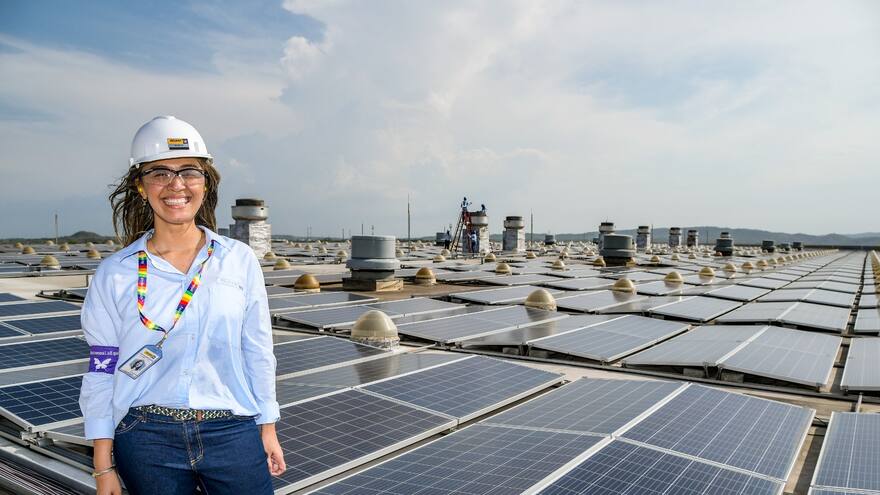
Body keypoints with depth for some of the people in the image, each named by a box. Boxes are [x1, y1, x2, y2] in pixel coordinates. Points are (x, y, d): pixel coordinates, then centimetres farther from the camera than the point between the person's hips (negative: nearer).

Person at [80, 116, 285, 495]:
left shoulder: (240, 260, -2)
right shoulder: (114, 275, -2)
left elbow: (257, 353, 3)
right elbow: (102, 371, 1)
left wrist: (268, 429, 6)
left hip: (233, 434, 0)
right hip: (147, 440, 0)